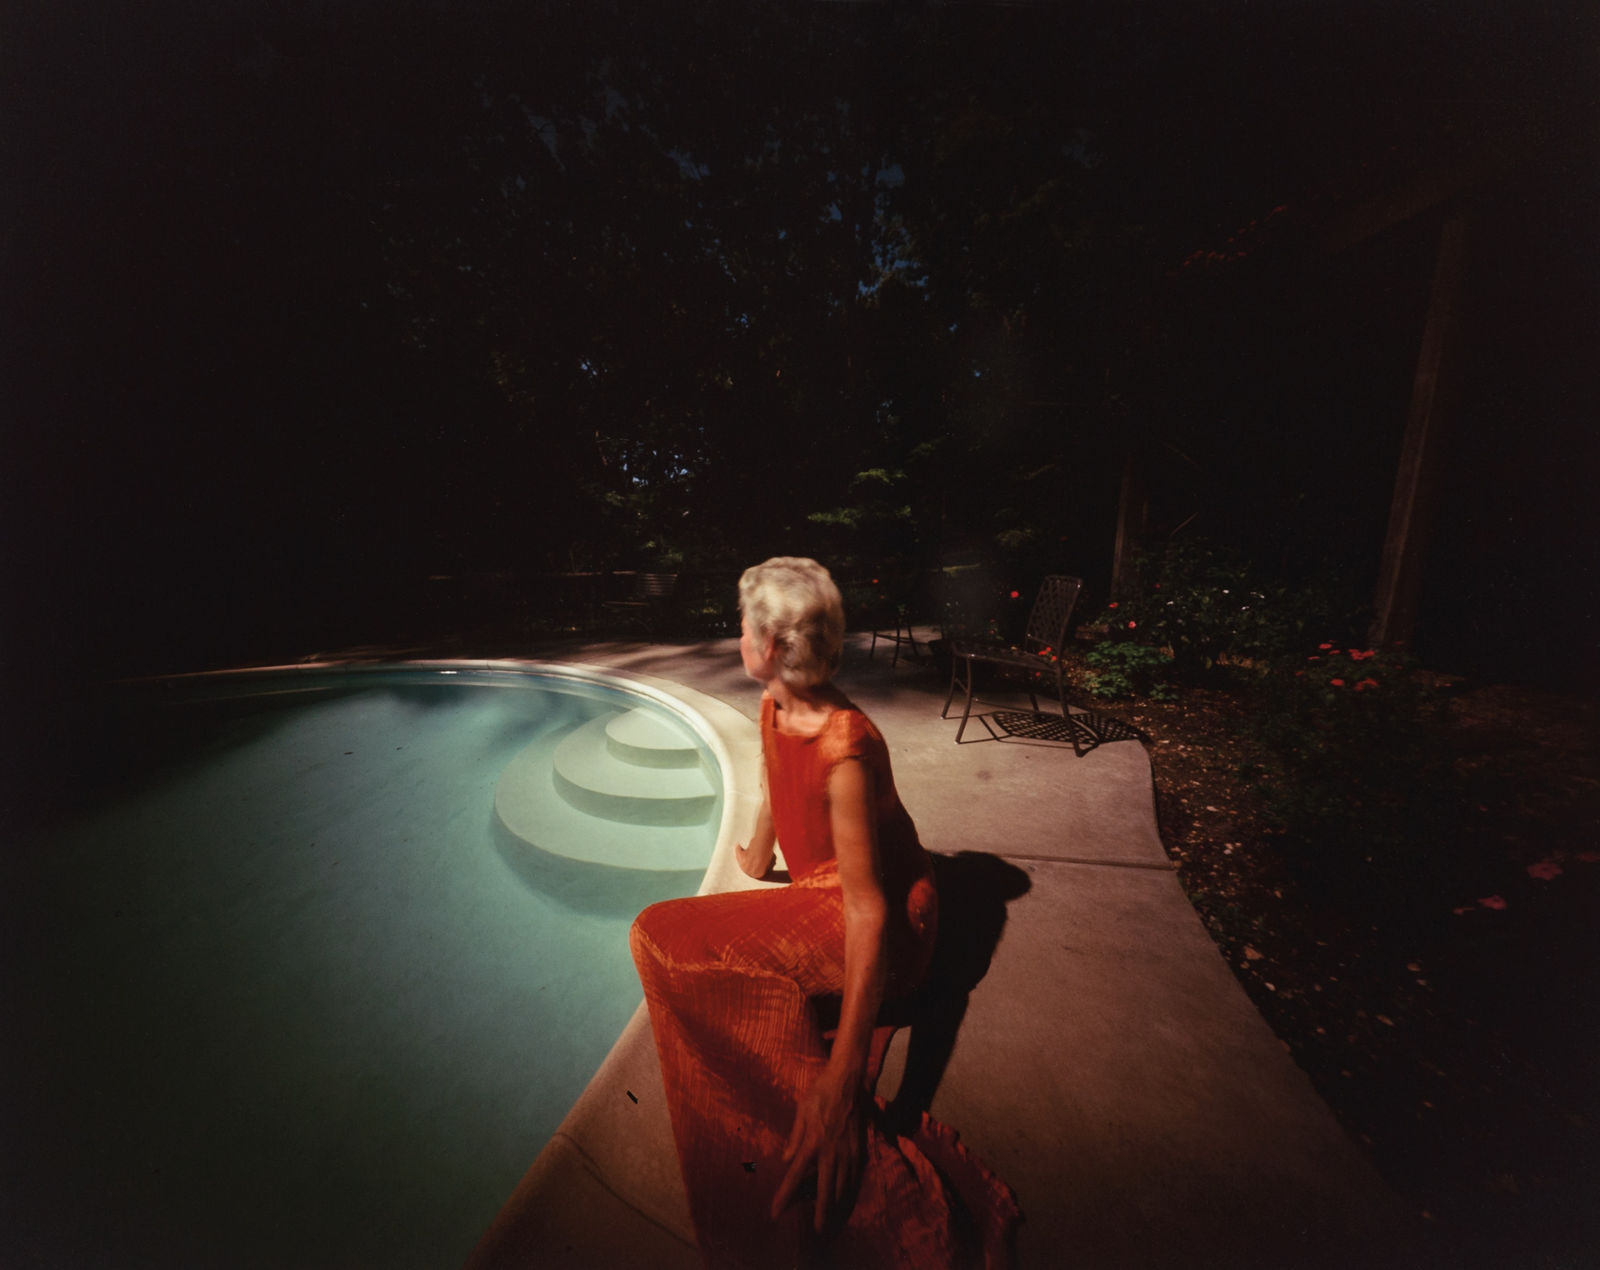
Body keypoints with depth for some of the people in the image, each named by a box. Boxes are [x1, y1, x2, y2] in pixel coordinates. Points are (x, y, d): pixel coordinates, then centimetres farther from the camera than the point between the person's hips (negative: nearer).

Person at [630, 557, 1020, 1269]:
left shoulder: (845, 749, -29)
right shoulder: (773, 708, -3)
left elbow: (868, 911, -30)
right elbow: (774, 796, 15)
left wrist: (844, 1071, -33)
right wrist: (756, 861, 30)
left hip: (874, 925, -8)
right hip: (817, 897, 8)